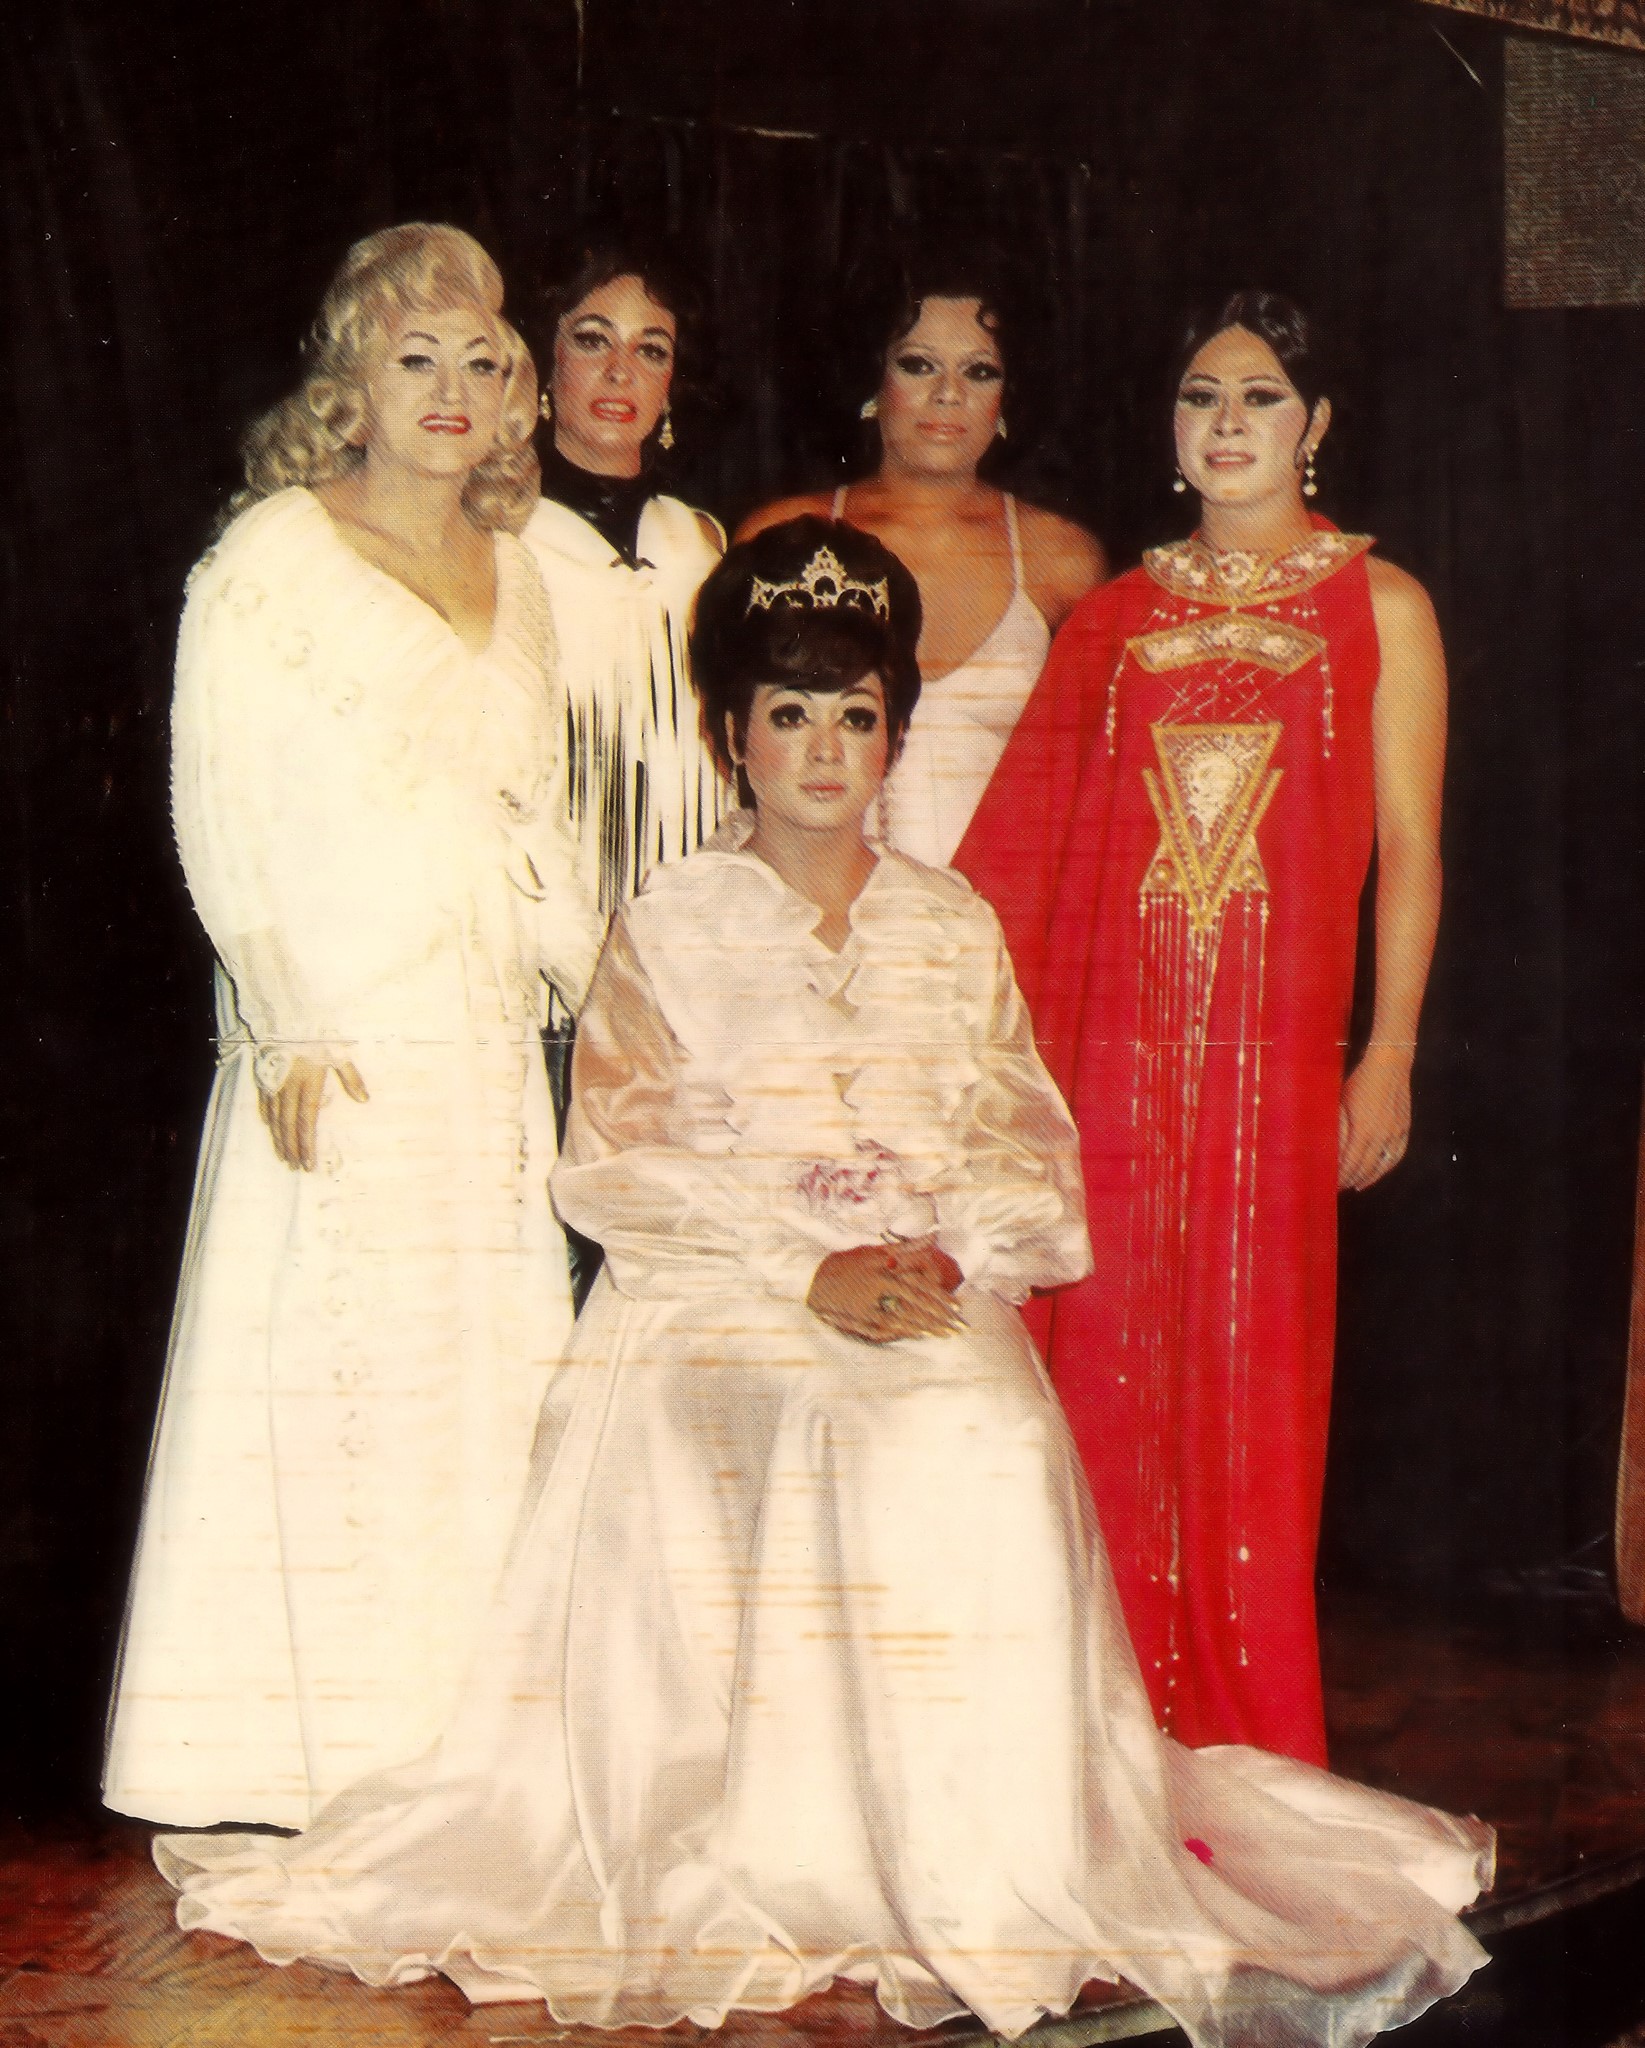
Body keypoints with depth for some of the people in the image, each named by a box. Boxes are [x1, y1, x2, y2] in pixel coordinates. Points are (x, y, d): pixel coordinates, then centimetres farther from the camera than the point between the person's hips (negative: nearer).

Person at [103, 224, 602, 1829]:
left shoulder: (510, 576, 17)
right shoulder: (272, 556, 0)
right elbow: (219, 807, -6)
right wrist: (284, 1024, -13)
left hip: (490, 1049, 6)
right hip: (332, 1046, -6)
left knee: (488, 1381, 4)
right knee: (316, 1379, -5)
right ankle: (302, 1773, 7)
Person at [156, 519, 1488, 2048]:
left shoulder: (953, 929, 16)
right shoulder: (666, 927, 8)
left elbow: (1030, 1157, 11)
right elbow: (618, 1162, -1)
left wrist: (946, 1252, -11)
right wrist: (809, 1267, -13)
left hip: (936, 1309, 2)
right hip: (715, 1309, -2)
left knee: (985, 1448, -29)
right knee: (778, 1454, -32)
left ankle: (982, 1856, -17)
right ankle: (789, 1855, -22)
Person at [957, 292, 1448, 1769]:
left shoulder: (1377, 607, 7)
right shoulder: (1118, 616, 14)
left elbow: (1407, 844, 2)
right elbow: (1035, 841, 12)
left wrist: (1387, 1055, -6)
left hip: (1271, 1036, -2)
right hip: (1112, 1034, 2)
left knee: (1251, 1376, -1)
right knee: (1111, 1368, 2)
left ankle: (1246, 1747, 12)